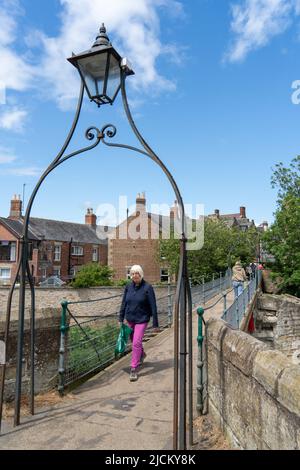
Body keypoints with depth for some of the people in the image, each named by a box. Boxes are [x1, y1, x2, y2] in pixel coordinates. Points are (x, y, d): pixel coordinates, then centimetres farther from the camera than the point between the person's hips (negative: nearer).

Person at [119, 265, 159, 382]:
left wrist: (155, 323, -11)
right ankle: (142, 355, 50)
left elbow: (153, 306, -12)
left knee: (136, 343, -9)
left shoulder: (147, 287, -14)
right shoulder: (128, 287, -2)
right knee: (134, 341, 21)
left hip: (142, 319, -5)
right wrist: (121, 318, 7)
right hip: (129, 319, 5)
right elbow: (124, 303, 7)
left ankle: (134, 369, 2)